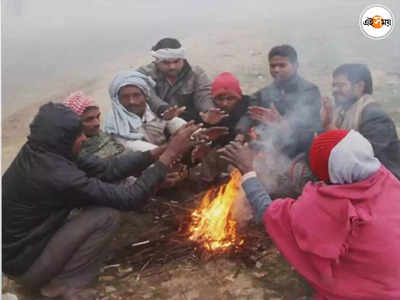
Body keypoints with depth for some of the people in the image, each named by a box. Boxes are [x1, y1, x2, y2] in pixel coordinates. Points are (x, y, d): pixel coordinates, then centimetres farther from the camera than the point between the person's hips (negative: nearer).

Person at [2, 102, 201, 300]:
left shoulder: (39, 151, -6)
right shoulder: (57, 175, -32)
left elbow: (106, 168, -6)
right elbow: (129, 199, -27)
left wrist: (159, 151, -11)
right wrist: (170, 154, -25)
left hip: (18, 244, 9)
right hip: (24, 264, -9)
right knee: (107, 215, -18)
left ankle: (58, 276, 12)